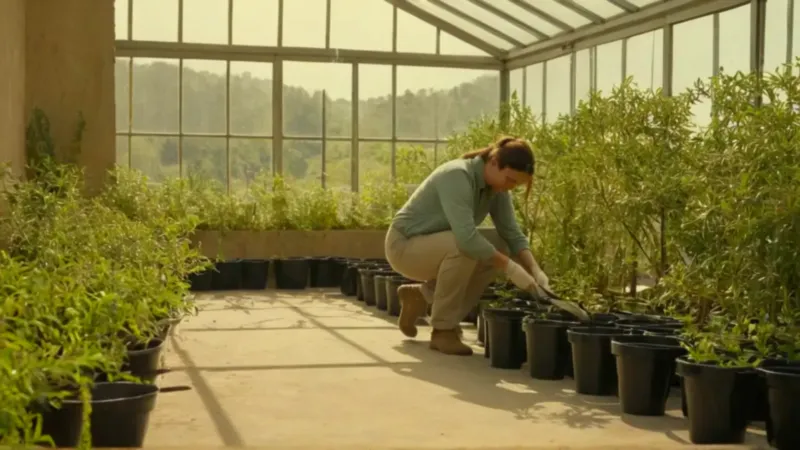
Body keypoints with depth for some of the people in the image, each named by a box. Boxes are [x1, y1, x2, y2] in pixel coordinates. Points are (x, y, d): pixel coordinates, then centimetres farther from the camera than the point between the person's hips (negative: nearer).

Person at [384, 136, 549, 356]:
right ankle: (443, 330, -16)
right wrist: (511, 267, -35)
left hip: (436, 248, 9)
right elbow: (466, 236, -39)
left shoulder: (497, 188, -4)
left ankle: (420, 295, 11)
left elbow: (513, 234, -3)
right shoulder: (458, 176, -29)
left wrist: (535, 270, -18)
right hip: (404, 245, -9)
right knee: (463, 248, -32)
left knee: (491, 258, -6)